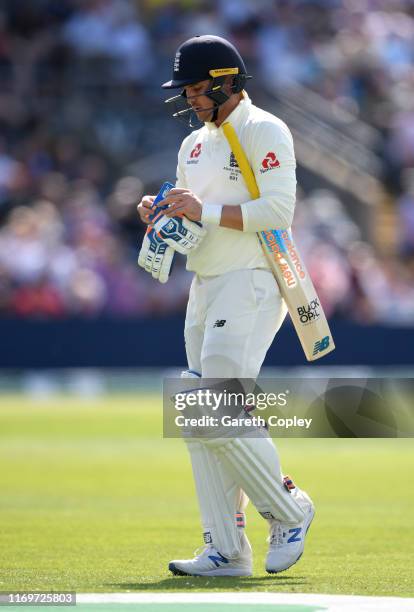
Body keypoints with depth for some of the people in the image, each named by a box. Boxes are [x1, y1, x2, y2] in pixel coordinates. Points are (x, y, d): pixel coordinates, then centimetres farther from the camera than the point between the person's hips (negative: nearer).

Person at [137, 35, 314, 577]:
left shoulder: (265, 132, -7)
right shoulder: (194, 145, 19)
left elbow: (278, 210, -18)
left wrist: (206, 212, -21)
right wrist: (161, 217, 1)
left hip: (252, 285, -9)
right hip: (205, 289, 9)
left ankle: (289, 509, 1)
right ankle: (227, 551, 6)